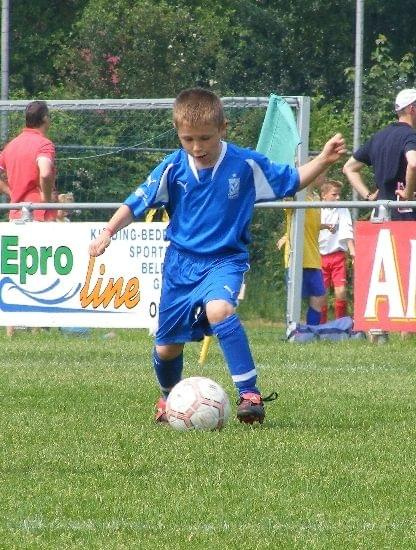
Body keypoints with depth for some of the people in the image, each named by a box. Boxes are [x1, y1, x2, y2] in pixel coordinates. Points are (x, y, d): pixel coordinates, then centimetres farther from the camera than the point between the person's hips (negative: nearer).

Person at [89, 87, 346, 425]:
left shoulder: (245, 165, -9)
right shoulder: (173, 169, -6)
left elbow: (291, 181, 2)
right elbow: (137, 203, -1)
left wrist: (323, 161, -13)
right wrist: (108, 232, -14)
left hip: (225, 259, -3)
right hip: (181, 261, 3)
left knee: (218, 308, -35)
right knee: (167, 346, 10)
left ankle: (250, 393, -31)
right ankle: (169, 397, 43)